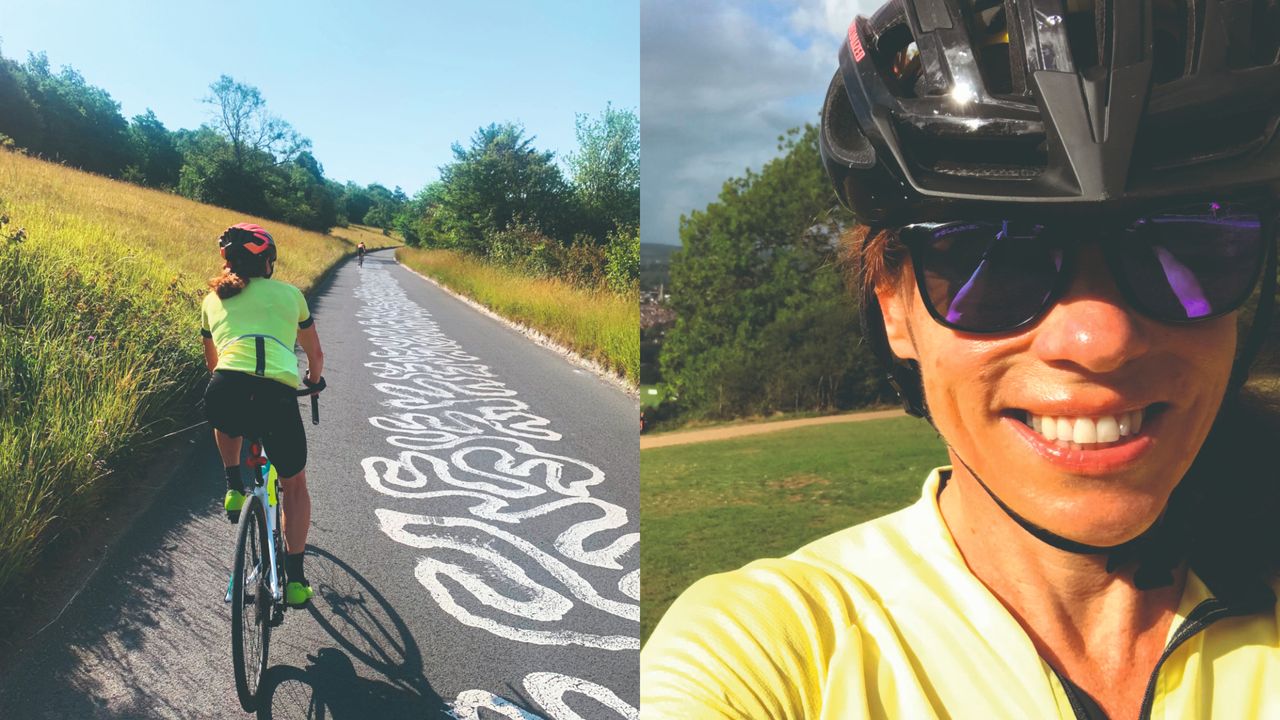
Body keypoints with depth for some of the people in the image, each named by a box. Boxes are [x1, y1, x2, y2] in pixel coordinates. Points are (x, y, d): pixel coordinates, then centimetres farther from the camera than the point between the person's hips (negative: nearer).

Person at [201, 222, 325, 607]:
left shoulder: (214, 299, 25)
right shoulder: (289, 293, 21)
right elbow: (315, 354, 33)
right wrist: (313, 381, 55)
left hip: (225, 390, 2)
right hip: (277, 395, -1)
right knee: (295, 486, 22)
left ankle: (234, 488, 27)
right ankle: (295, 578, 17)